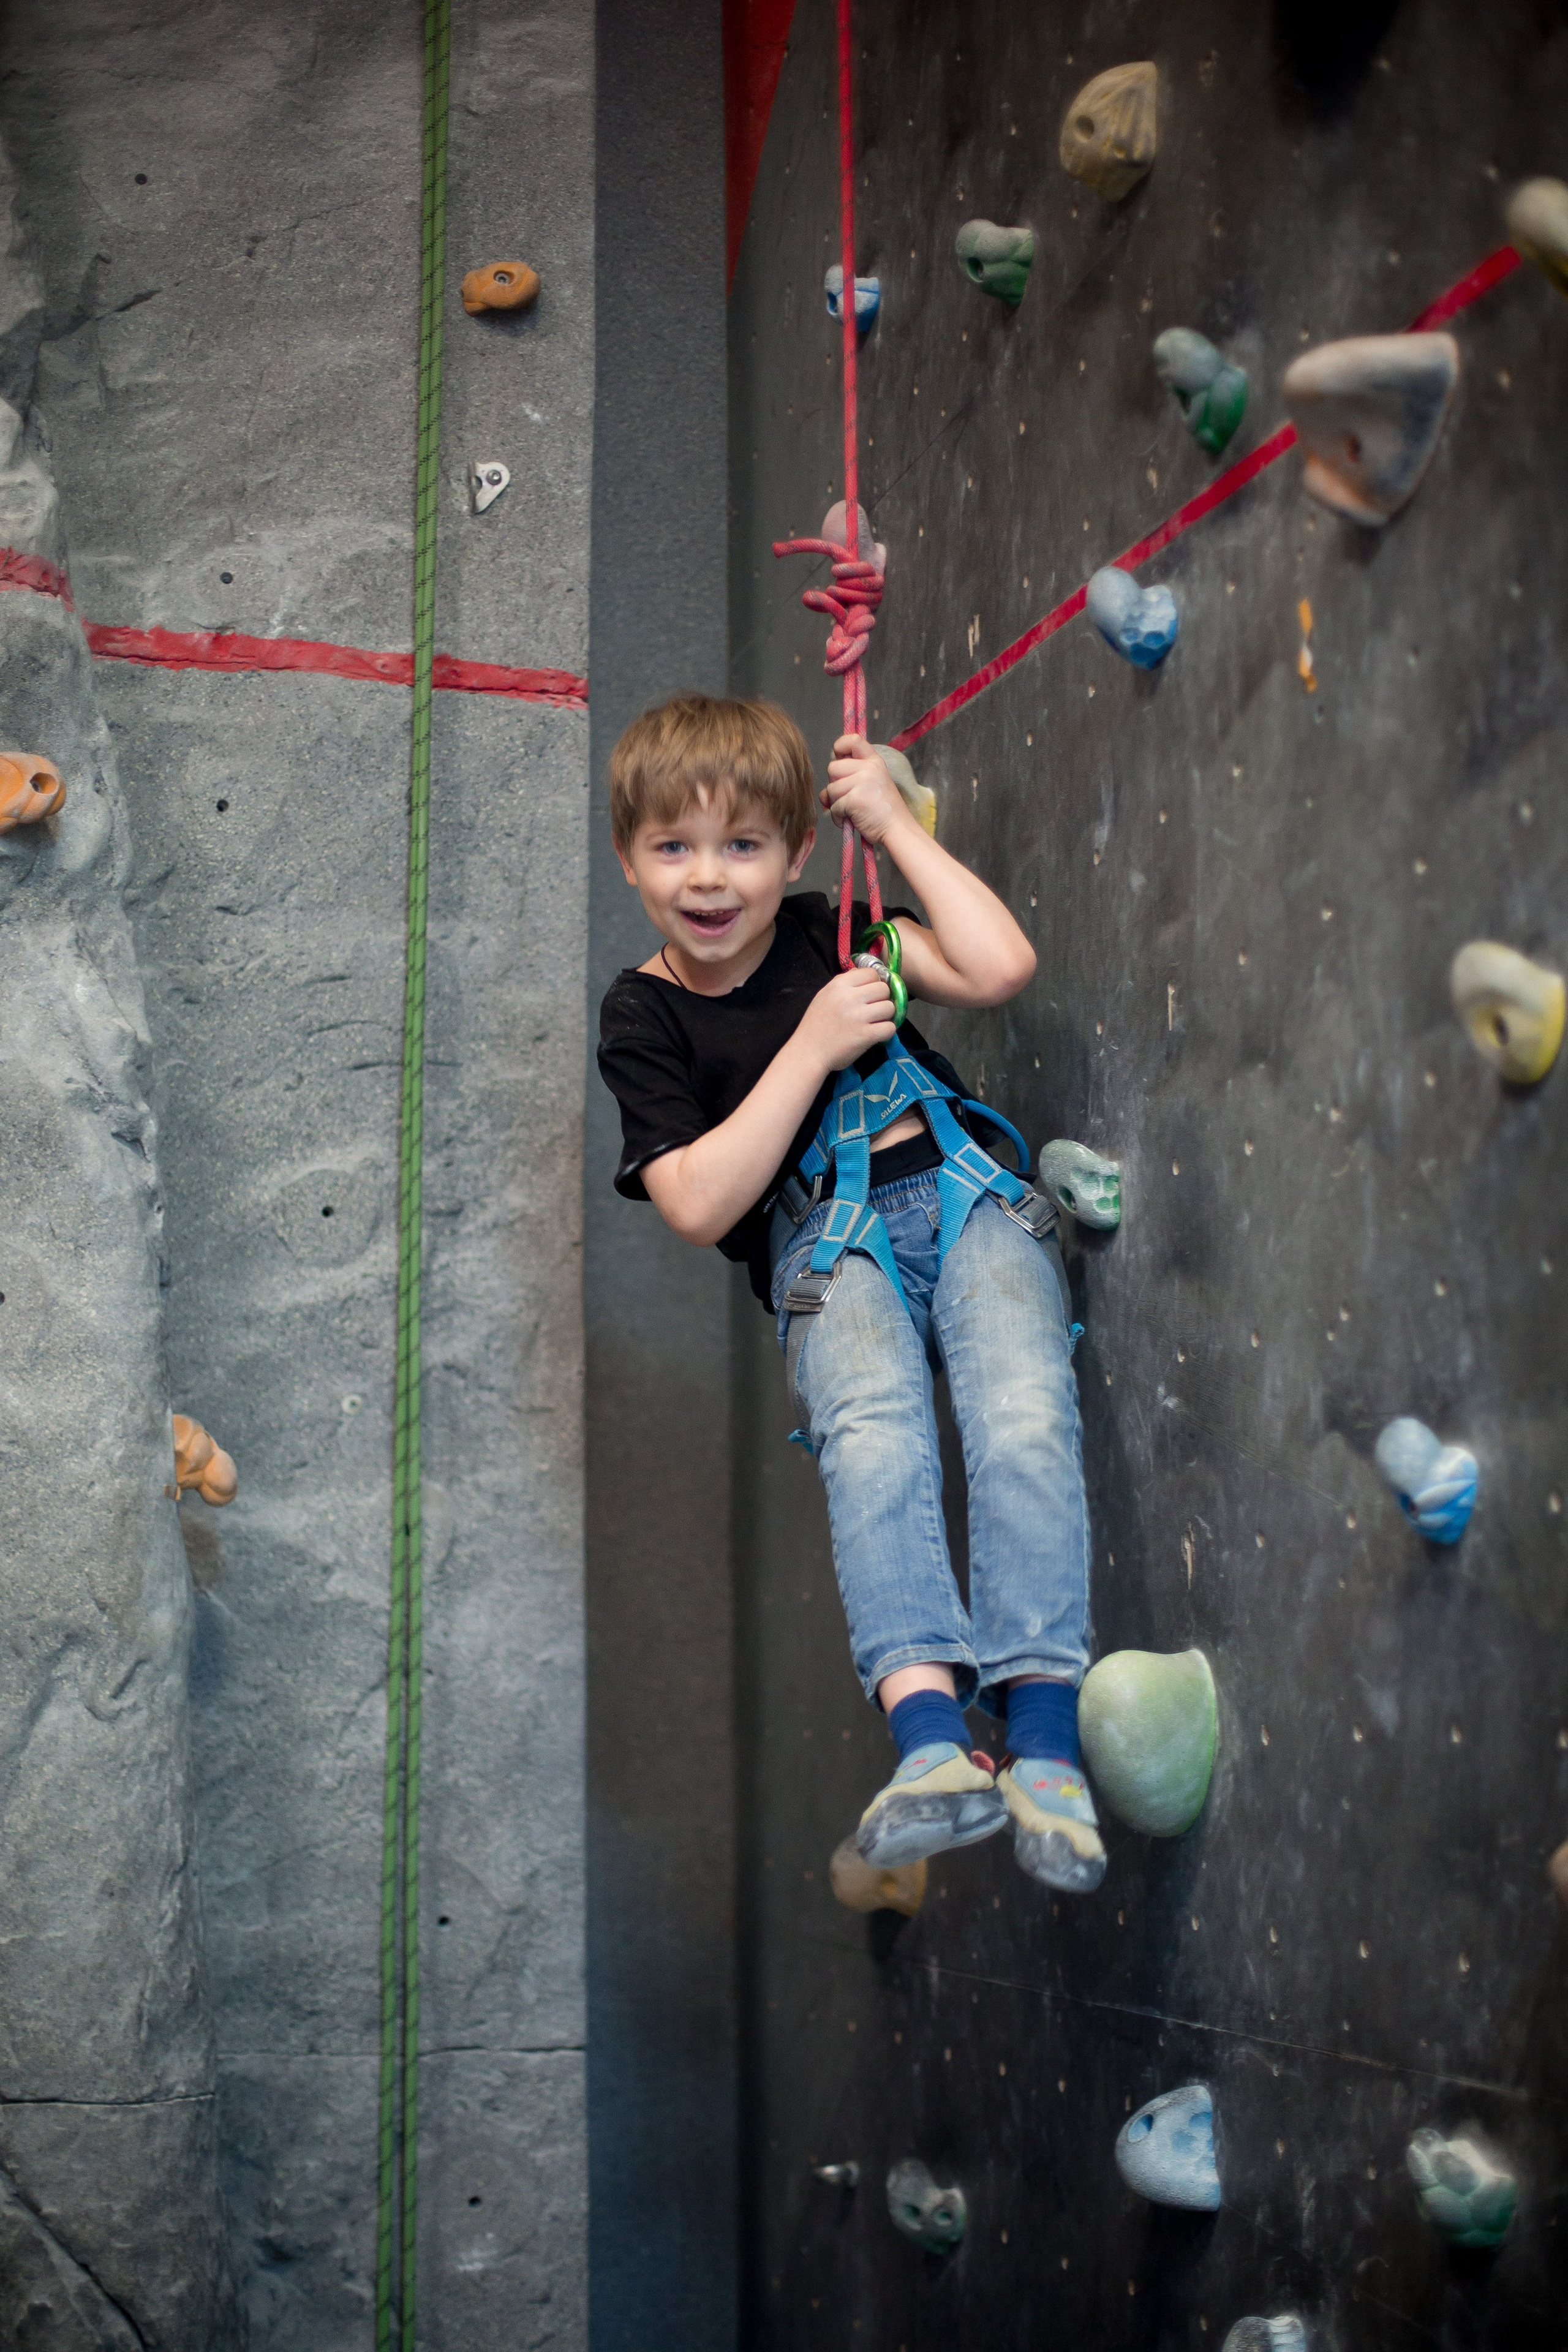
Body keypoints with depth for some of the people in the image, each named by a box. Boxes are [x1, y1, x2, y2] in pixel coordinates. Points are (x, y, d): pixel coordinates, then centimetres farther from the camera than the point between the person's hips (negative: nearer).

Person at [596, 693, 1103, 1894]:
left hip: (965, 1193, 2)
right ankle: (931, 1739, -44)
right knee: (872, 1437, -33)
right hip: (824, 1243, -2)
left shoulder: (830, 930, 13)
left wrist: (897, 822, 5)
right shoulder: (643, 1015, 8)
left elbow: (1001, 967, -2)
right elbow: (699, 1206, -5)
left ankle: (1044, 1736, -32)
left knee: (1027, 1418, -26)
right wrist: (813, 1048, -7)